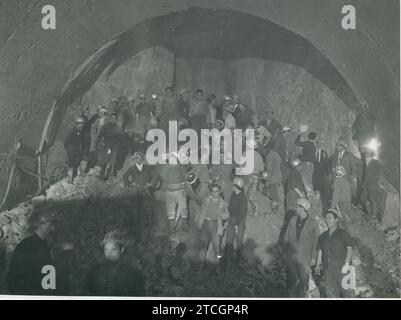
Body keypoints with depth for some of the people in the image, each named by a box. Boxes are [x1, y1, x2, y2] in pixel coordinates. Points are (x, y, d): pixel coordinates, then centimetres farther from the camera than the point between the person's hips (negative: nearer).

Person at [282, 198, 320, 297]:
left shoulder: (313, 223, -7)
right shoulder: (293, 220, 4)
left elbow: (316, 241, -2)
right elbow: (286, 236, 11)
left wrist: (313, 257, -2)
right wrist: (285, 252, 10)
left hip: (305, 257, -3)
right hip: (291, 256, 3)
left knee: (303, 281, 2)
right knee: (291, 280, 8)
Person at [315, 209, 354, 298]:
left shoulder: (343, 234, 7)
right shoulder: (322, 236, 19)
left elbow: (349, 249, 0)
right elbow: (320, 252, 20)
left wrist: (346, 264, -12)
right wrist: (317, 265, 8)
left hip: (341, 269, -4)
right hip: (327, 270, 4)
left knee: (345, 290, -9)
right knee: (330, 293, -1)